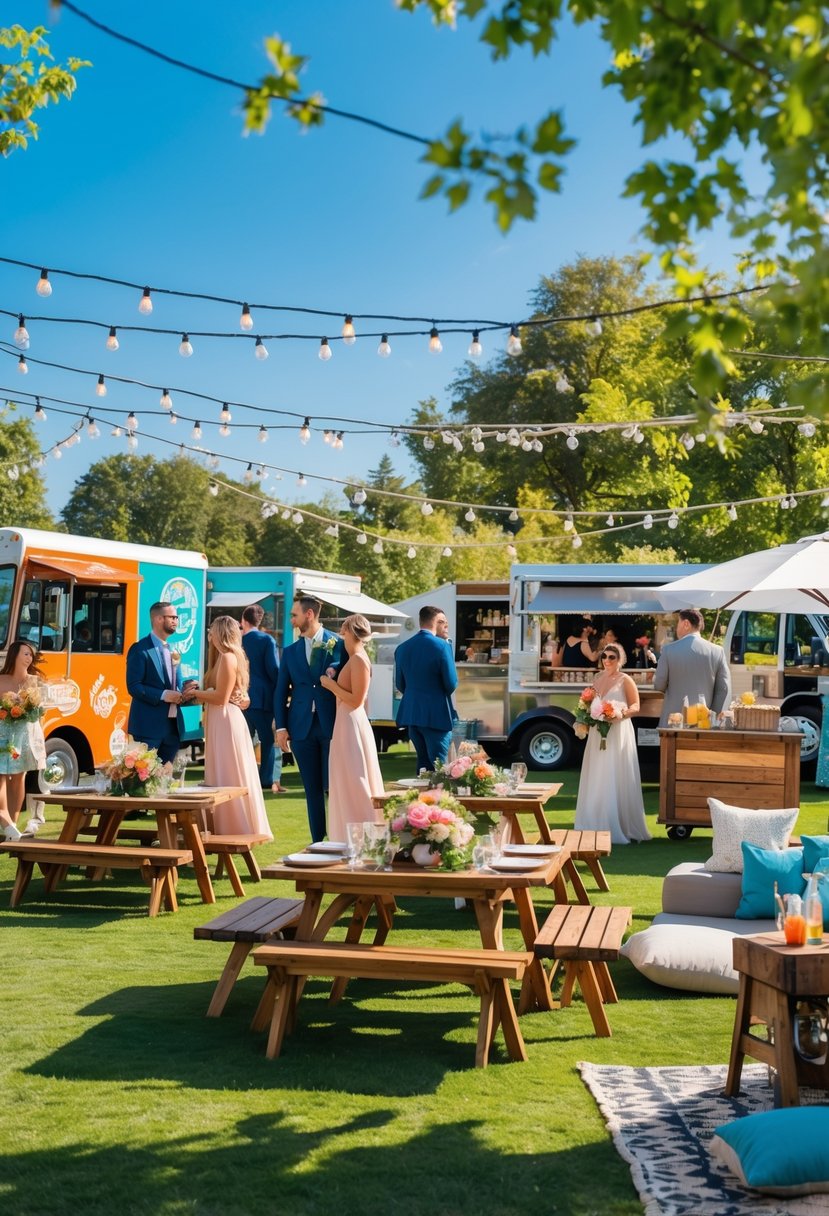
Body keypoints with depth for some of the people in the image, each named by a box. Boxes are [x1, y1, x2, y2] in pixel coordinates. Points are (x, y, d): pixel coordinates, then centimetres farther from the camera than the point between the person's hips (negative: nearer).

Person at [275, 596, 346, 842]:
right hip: (302, 727, 4)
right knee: (312, 790, 7)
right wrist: (281, 727, 3)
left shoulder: (339, 644, 1)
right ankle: (318, 843, 13)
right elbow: (281, 691, 11)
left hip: (333, 725, -4)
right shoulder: (290, 651, 13)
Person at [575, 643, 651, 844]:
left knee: (616, 780, -4)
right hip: (597, 735, 6)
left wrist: (621, 714, -21)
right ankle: (597, 827, 14)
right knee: (597, 781, 7)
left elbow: (636, 706, -4)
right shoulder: (598, 679, 14)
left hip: (618, 734, -6)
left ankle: (618, 828, 1)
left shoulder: (625, 680, -3)